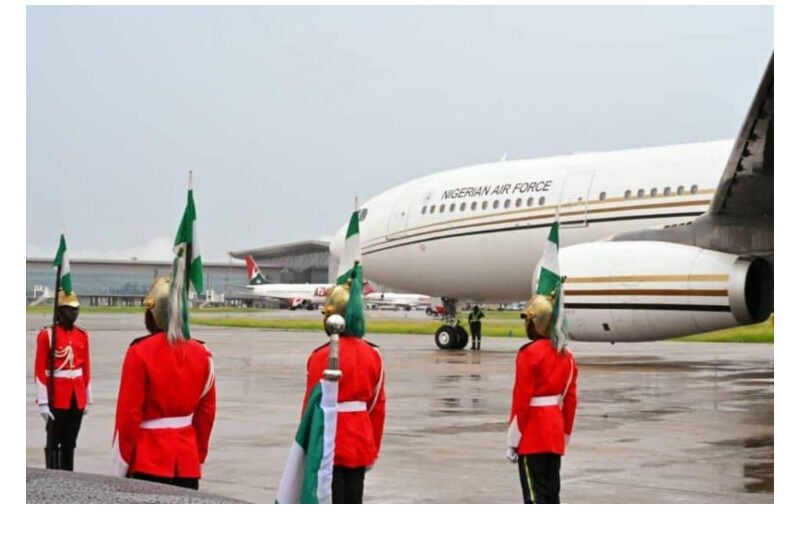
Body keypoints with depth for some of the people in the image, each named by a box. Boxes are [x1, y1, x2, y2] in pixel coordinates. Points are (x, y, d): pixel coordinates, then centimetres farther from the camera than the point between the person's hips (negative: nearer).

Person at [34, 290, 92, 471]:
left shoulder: (83, 335, 9)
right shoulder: (47, 334, -7)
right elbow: (40, 370, -10)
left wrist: (87, 399, 11)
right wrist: (43, 402, -14)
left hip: (77, 398, 5)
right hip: (57, 398, -5)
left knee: (70, 443, 11)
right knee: (54, 442, 0)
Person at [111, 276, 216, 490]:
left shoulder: (140, 352, -11)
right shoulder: (202, 354, 4)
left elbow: (128, 415, -10)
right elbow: (206, 413, 10)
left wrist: (120, 467, -2)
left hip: (148, 463, -4)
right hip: (187, 463, 4)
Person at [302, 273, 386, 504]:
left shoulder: (323, 356, -15)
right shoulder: (373, 355, 5)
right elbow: (378, 407, 10)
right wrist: (373, 450, 18)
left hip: (330, 447, -6)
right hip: (360, 445, 6)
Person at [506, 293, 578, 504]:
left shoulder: (529, 354, -14)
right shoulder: (566, 355, 9)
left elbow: (521, 401, -14)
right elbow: (571, 401, 12)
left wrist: (513, 442, -8)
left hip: (532, 438, -7)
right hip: (555, 436, 7)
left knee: (535, 496, -3)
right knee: (552, 492, 14)